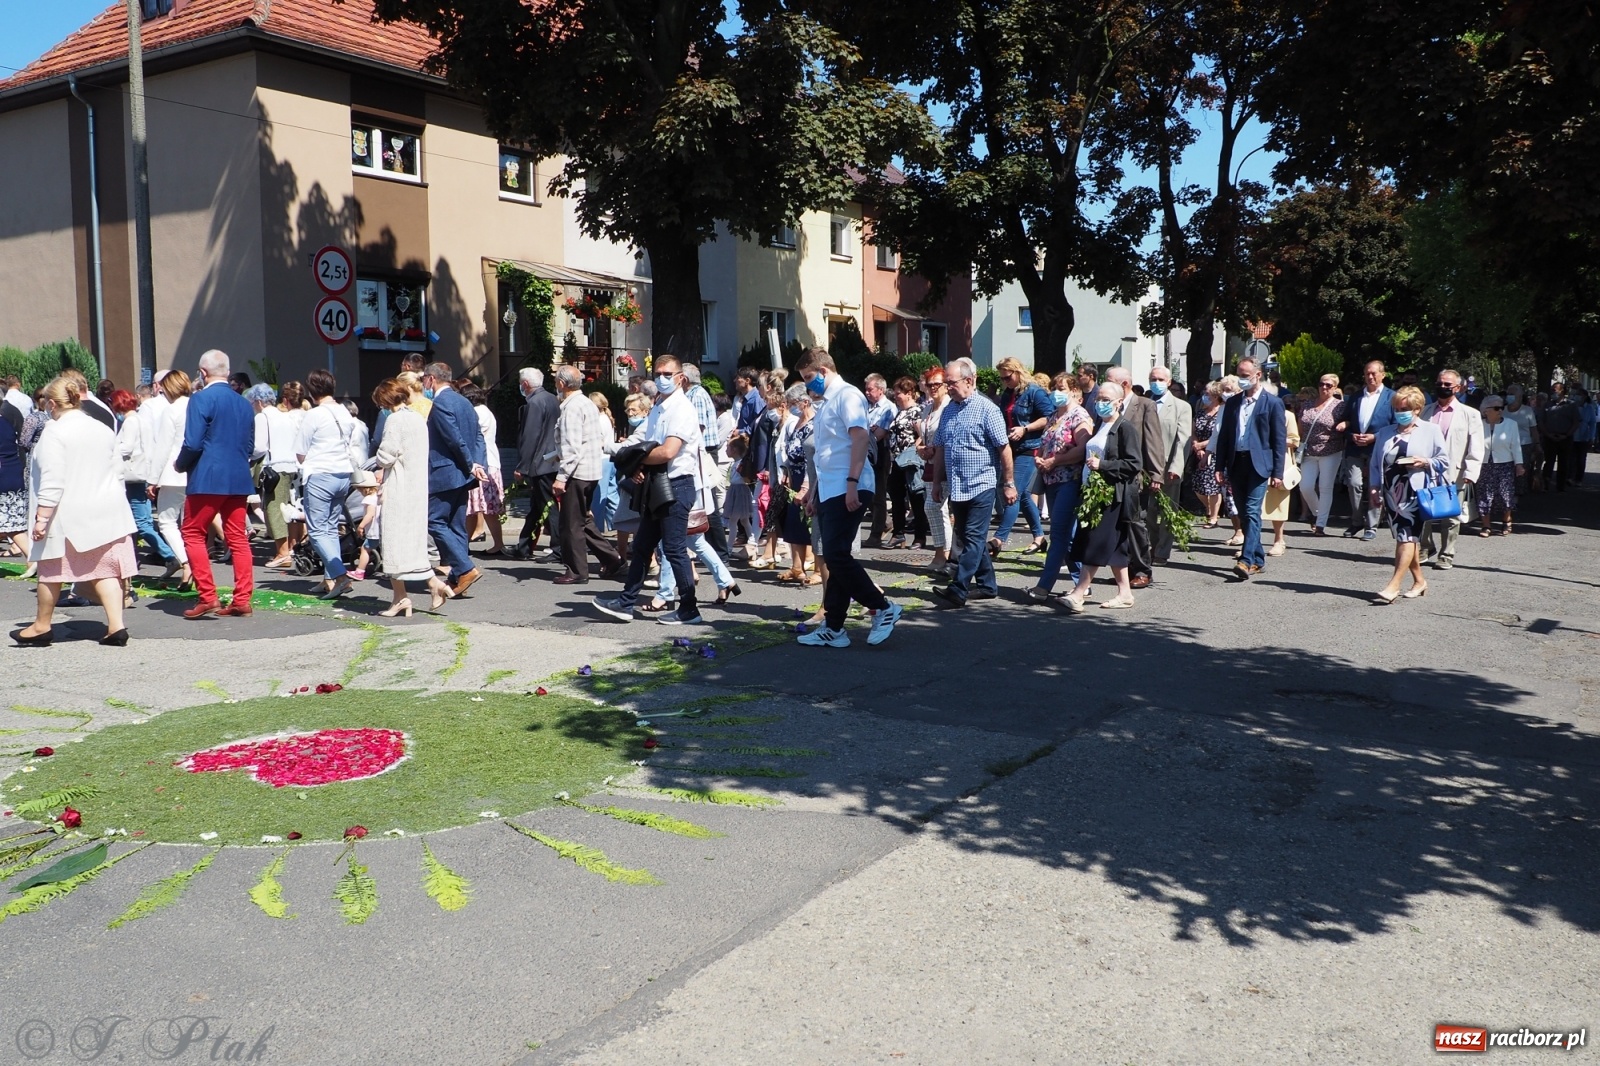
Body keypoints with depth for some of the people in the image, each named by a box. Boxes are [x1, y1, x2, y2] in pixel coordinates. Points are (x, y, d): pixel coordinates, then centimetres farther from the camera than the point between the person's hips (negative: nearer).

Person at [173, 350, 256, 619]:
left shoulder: (201, 399, -8)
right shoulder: (244, 403, 11)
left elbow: (193, 444, -13)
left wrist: (180, 465, 4)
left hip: (207, 478, -6)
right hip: (239, 478, 6)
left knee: (193, 534, 5)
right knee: (238, 538, 7)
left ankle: (207, 597, 0)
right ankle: (242, 600, 7)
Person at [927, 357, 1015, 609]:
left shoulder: (987, 409, -9)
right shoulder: (949, 410, 11)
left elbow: (1004, 448, -9)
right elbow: (939, 448, 17)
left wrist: (1009, 483, -9)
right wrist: (938, 482, 14)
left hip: (981, 485, -7)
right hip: (956, 488, 7)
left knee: (974, 539, -7)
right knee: (968, 538, 12)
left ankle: (958, 590, -12)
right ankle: (987, 585, 23)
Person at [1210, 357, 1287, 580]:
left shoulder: (1273, 403, -1)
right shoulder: (1232, 402, 13)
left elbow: (1280, 440, -3)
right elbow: (1223, 436, 13)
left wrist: (1277, 473, -8)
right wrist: (1220, 467, 6)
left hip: (1259, 464, -5)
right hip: (1236, 464, 5)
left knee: (1252, 512, -14)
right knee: (1244, 514, 8)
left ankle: (1247, 560, -19)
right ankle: (1258, 559, 17)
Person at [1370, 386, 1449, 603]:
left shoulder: (1431, 430, 5)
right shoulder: (1385, 433, 16)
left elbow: (1444, 460, 5)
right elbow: (1375, 463, 16)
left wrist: (1425, 462, -13)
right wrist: (1374, 488, 6)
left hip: (1416, 492, -5)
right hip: (1392, 493, 5)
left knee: (1407, 538, -12)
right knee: (1403, 538, 8)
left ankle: (1393, 586, -18)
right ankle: (1419, 581, 21)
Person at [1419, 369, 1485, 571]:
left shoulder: (1469, 414, 3)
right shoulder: (1426, 411, 13)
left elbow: (1476, 449, -1)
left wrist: (1470, 473, -11)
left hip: (1453, 475, -3)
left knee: (1451, 517, 3)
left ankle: (1446, 556, 13)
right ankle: (1425, 549, 25)